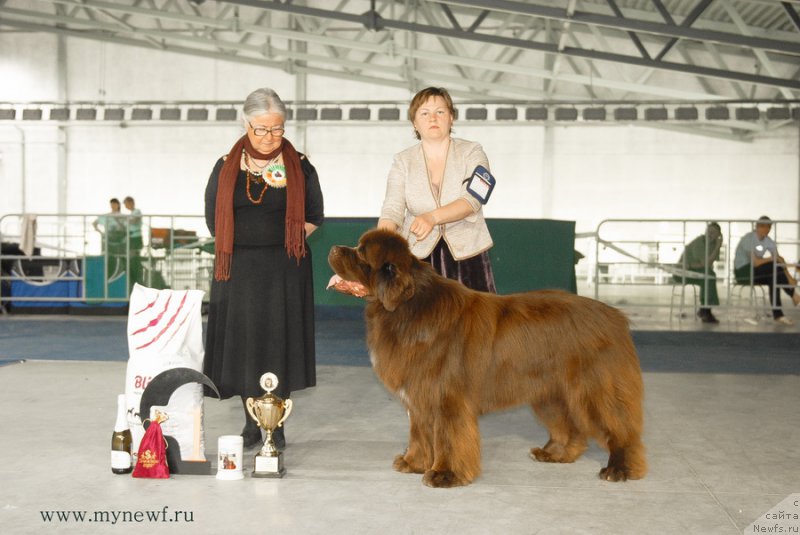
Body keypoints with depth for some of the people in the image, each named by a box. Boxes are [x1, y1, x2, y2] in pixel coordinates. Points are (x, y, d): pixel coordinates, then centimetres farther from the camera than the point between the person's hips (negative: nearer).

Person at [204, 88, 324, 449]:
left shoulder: (300, 167, 3)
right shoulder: (226, 167, 6)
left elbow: (314, 216, 7)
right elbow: (213, 217, 9)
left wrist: (285, 243, -2)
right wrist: (246, 245, 2)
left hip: (283, 270, -1)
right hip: (238, 269, 1)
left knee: (279, 341, 0)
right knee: (243, 342, 2)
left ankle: (276, 425, 9)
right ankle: (252, 423, 13)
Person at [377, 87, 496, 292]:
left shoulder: (471, 152, 1)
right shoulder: (403, 161, 5)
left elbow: (472, 200, -15)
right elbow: (392, 209, -7)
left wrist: (433, 217, -32)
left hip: (466, 254, -1)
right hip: (418, 257, 1)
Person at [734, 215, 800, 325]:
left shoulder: (768, 240, 3)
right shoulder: (749, 239, -19)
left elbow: (779, 258, -3)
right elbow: (755, 262, -25)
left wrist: (788, 276, -14)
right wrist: (772, 258, -14)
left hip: (756, 272, 7)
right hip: (742, 272, -7)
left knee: (774, 278, -23)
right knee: (774, 268, -26)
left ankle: (778, 315, -22)